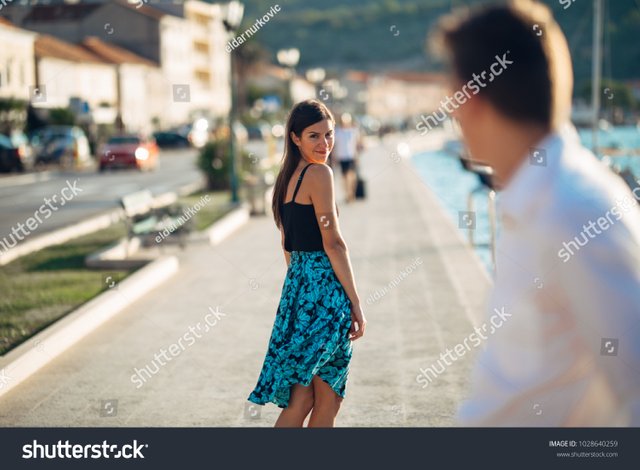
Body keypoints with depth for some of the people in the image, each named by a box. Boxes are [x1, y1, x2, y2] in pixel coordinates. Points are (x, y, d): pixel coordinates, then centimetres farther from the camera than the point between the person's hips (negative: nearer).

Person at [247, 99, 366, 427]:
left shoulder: (287, 176, 14)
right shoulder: (319, 173, -12)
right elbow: (333, 244, -15)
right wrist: (355, 302, -12)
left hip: (296, 285, 9)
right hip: (324, 287, -9)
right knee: (326, 401, -1)